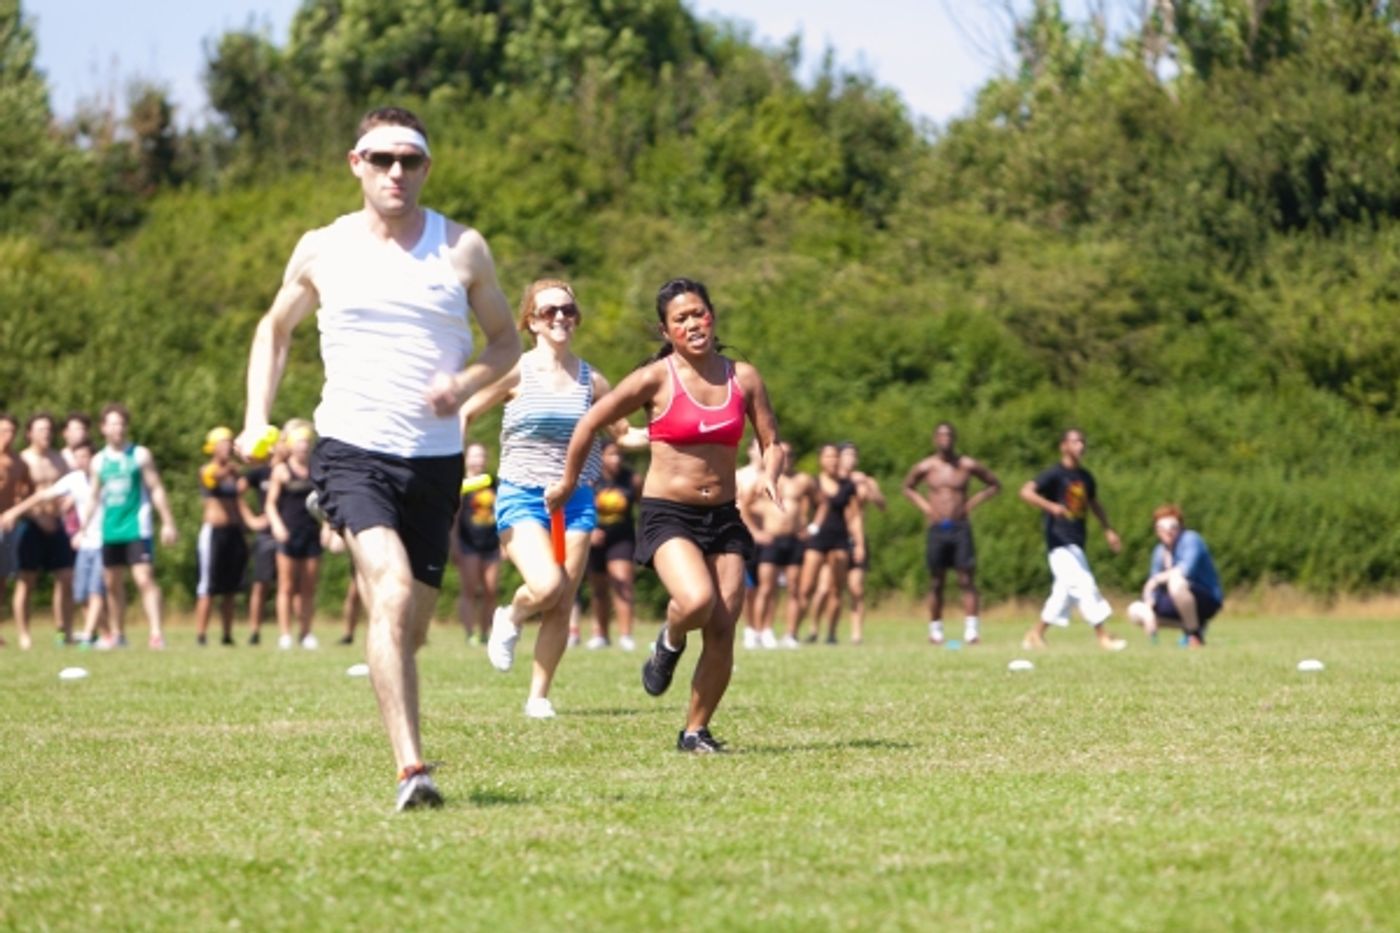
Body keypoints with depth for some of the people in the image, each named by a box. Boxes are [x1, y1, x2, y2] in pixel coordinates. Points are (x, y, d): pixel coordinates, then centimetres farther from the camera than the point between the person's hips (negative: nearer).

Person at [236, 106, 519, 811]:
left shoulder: (462, 249, 4)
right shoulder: (321, 251, 5)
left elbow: (506, 339, 13)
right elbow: (275, 329, 20)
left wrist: (465, 384, -8)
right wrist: (257, 418, 9)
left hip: (435, 458, 2)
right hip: (352, 450, -2)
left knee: (410, 628, 8)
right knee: (393, 592, -25)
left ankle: (402, 752, 36)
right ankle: (411, 771, -31)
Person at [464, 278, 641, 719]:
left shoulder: (590, 381, 8)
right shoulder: (516, 372, -3)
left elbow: (622, 433, 17)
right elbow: (464, 413, 3)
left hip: (575, 500, 3)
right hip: (521, 496, -3)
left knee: (563, 606, -1)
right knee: (547, 586, -23)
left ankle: (539, 696, 13)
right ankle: (510, 619, 11)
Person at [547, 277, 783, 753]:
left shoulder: (743, 378, 5)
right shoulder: (656, 379, -6)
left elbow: (772, 443, 11)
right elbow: (590, 423, 2)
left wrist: (770, 475, -12)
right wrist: (567, 483, 11)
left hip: (724, 517, 4)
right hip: (667, 513, -4)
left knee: (722, 631, -3)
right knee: (697, 601, -29)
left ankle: (696, 730, 13)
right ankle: (669, 643, 7)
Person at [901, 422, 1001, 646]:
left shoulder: (968, 466, 1)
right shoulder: (924, 467, 4)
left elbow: (994, 485, 12)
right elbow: (908, 488, 22)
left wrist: (971, 503, 0)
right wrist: (924, 506, 6)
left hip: (960, 528, -1)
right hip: (936, 529, 1)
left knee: (966, 580, -9)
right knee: (936, 583, 5)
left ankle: (971, 629, -14)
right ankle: (935, 630, 11)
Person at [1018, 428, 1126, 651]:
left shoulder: (1085, 477, 14)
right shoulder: (1055, 474, -10)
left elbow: (1094, 504, 30)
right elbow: (1026, 492, -20)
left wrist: (1108, 529, 21)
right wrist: (1051, 506, -34)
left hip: (1076, 544, 9)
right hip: (1060, 543, -9)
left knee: (1065, 590, 11)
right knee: (1084, 584, -14)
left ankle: (1036, 635, 21)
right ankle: (1103, 637, -14)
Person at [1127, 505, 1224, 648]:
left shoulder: (1191, 539, -17)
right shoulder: (1160, 551, 5)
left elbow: (1187, 569, -34)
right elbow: (1151, 587, 6)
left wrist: (1157, 579, -21)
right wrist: (1148, 612, -12)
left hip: (1207, 601, -8)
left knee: (1176, 582, -38)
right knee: (1135, 611, 4)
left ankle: (1195, 636, -21)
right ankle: (1187, 627, 6)